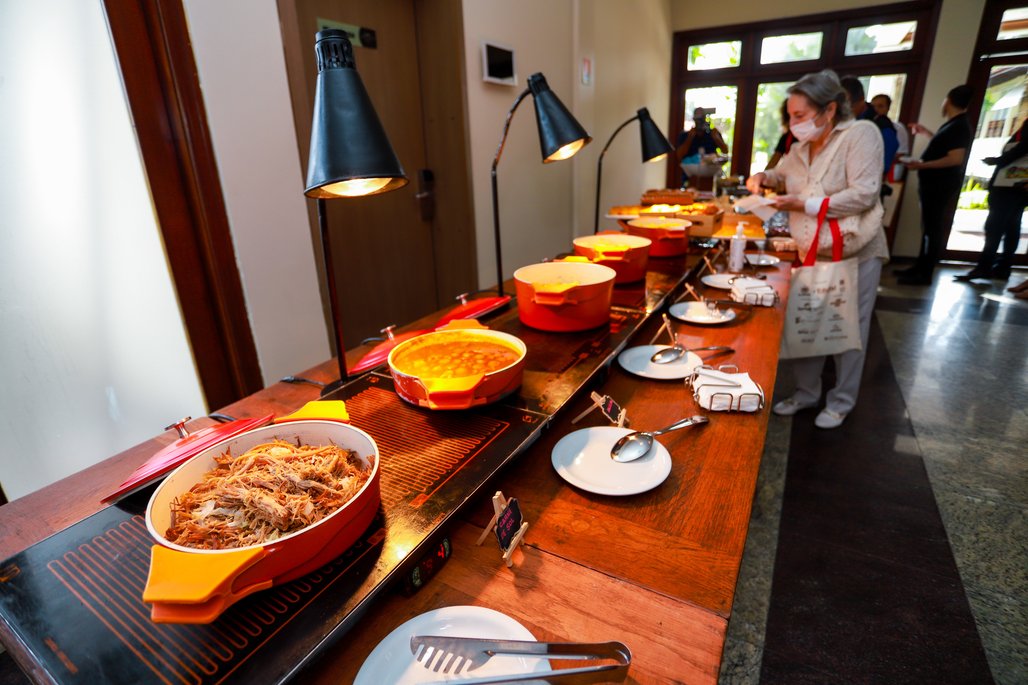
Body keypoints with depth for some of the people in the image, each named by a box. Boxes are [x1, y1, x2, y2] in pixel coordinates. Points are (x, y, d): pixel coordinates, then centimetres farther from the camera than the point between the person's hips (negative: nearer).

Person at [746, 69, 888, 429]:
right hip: (811, 252, 6)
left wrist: (803, 204, -22)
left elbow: (863, 194, -22)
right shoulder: (801, 147, 6)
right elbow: (783, 174, 27)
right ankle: (806, 392, 26)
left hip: (855, 253, -6)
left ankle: (841, 401, 22)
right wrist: (763, 177, 5)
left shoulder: (861, 134, -13)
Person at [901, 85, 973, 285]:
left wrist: (921, 165, -21)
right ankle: (920, 267, 22)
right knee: (929, 227, 14)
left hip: (940, 185, -10)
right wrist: (928, 133, 29)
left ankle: (924, 275, -4)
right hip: (934, 183, 10)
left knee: (933, 229, -7)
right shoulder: (954, 125, 14)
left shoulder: (959, 126, -16)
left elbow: (955, 158, -24)